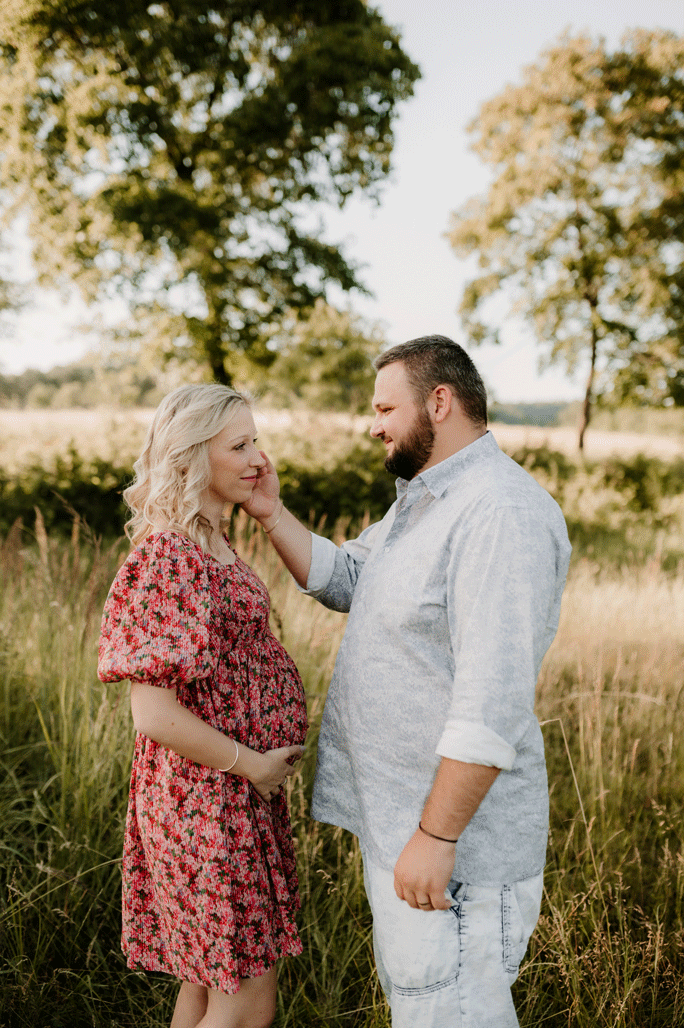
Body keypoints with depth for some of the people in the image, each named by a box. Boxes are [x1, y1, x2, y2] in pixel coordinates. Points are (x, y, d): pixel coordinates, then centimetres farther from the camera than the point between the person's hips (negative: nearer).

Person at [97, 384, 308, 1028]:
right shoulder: (169, 555, -21)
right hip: (210, 800, -9)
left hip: (236, 793, 9)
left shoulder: (212, 543, 9)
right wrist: (251, 764, -16)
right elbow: (153, 713, -25)